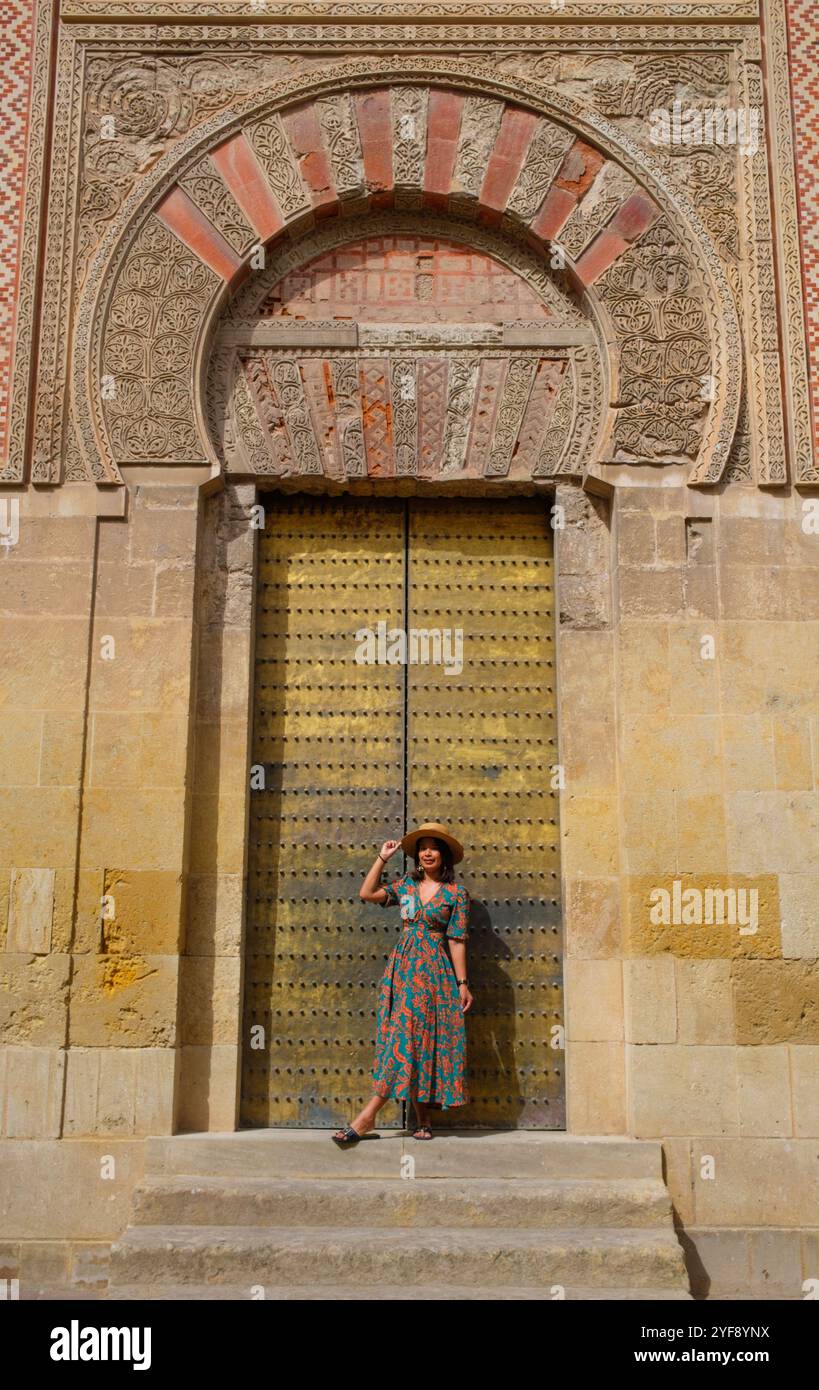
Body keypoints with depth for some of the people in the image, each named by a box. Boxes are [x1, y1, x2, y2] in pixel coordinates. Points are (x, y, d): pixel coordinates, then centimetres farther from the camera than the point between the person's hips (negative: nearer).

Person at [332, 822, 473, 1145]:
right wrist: (383, 857, -2)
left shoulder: (456, 893, -1)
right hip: (403, 967, 3)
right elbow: (367, 893, -2)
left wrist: (462, 982, -4)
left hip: (435, 970, -3)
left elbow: (456, 940, -2)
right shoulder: (405, 884, 9)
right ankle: (422, 1120, 5)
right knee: (404, 1038, -1)